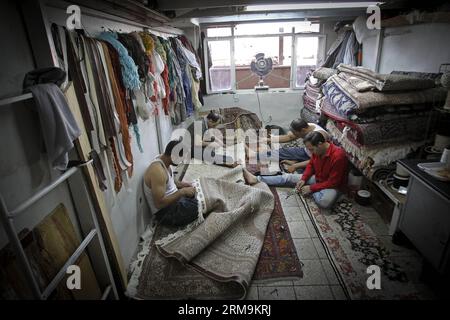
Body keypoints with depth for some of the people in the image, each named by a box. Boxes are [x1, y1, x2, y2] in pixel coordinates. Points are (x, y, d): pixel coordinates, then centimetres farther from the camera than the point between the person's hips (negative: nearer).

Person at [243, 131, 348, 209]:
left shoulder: (338, 156, -32)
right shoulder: (317, 150, -10)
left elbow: (332, 182, -27)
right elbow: (311, 165, 7)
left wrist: (311, 188, -25)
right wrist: (303, 179, -9)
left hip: (332, 186, -6)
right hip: (317, 178, 6)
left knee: (325, 202, -40)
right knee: (288, 177, -3)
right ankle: (256, 179, -2)